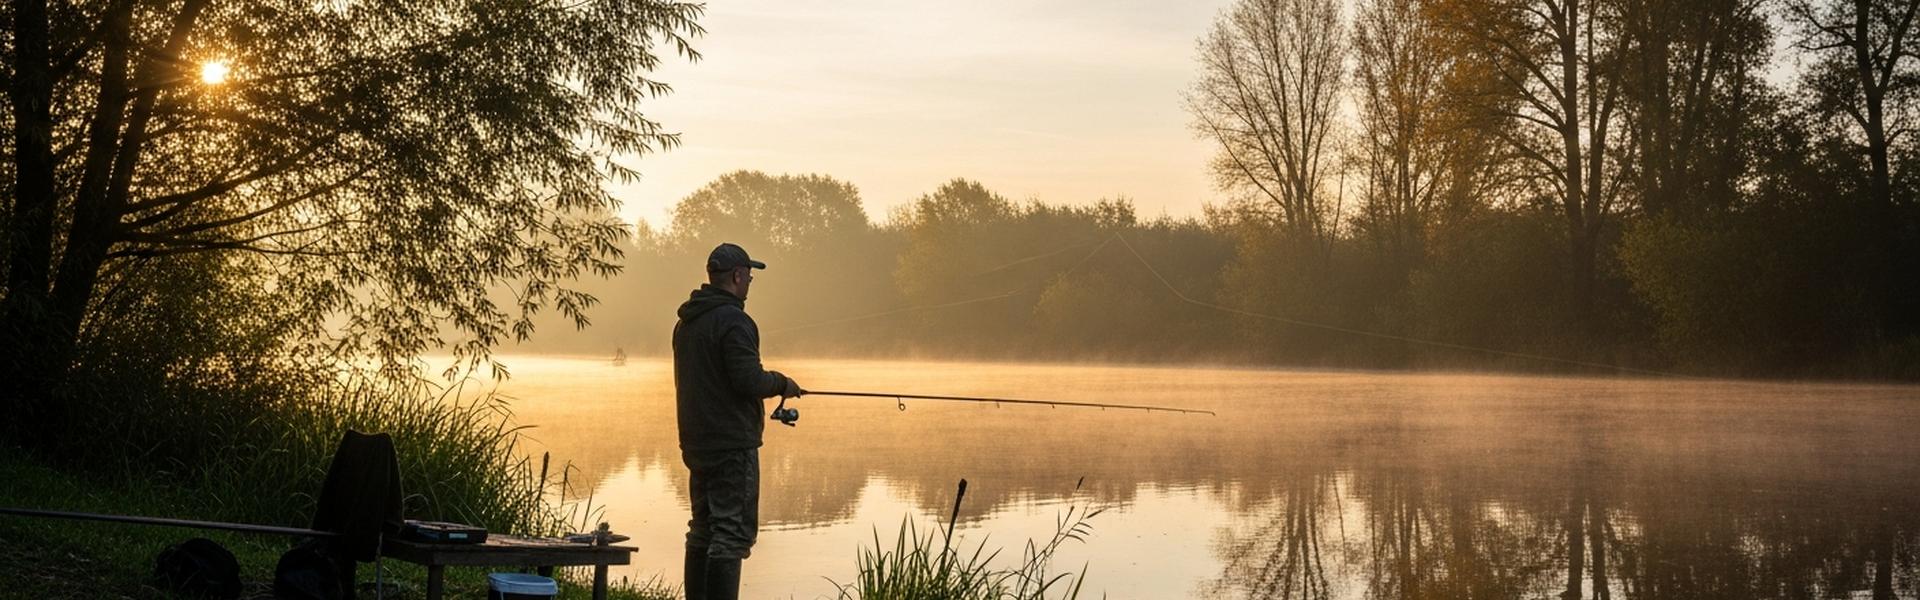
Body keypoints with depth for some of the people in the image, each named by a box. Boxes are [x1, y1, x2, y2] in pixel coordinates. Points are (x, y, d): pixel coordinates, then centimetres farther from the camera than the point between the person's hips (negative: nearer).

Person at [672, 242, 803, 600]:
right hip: (733, 445, -9)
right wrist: (781, 383, -1)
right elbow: (749, 381, -21)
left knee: (703, 530, 16)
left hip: (696, 445, 9)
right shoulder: (733, 321, -15)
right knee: (733, 531, -8)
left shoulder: (686, 323, 14)